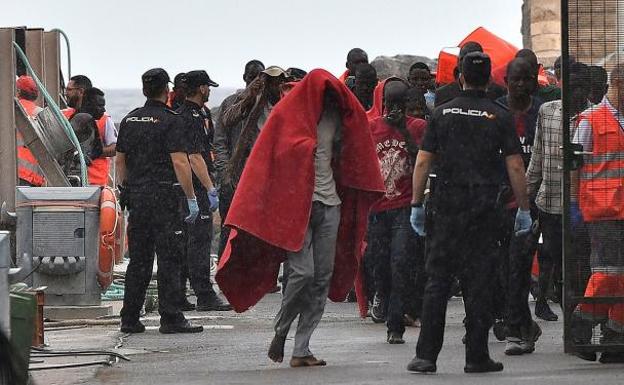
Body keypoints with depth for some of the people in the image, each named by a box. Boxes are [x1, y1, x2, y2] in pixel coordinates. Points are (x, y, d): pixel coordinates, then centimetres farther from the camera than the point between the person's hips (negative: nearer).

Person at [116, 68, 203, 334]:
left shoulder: (130, 120, 11)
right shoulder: (170, 121, -9)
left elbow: (120, 160, 16)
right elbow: (180, 162, -16)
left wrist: (125, 190, 24)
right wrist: (191, 198, -13)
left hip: (136, 195, 6)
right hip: (164, 196, -6)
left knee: (138, 260, 11)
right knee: (169, 259, -3)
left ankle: (129, 319, 10)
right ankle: (171, 318, -5)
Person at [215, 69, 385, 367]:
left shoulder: (336, 115, 10)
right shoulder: (288, 115, -3)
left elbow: (346, 156, 20)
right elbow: (271, 161, -5)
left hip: (329, 204, 5)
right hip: (298, 204, -5)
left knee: (323, 277, 0)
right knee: (303, 272, -16)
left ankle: (301, 349, 3)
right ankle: (281, 331, 8)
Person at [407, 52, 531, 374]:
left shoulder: (442, 114, 3)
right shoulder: (499, 117, -1)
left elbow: (423, 162, 1)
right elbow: (515, 166, -3)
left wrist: (416, 204, 7)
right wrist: (524, 208, 4)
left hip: (446, 208, 1)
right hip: (485, 210, -1)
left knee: (437, 281, 4)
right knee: (478, 284, 2)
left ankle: (426, 355, -1)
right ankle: (477, 357, 3)